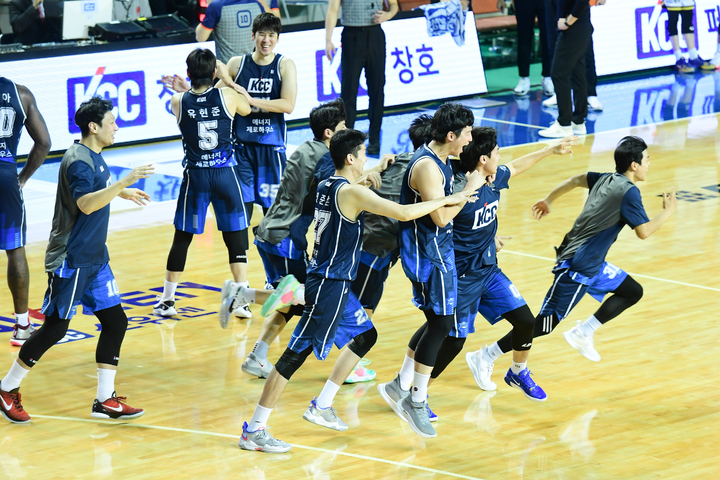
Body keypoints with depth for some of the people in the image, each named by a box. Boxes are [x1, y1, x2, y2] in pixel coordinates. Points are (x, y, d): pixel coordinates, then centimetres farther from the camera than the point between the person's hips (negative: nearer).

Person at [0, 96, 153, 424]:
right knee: (55, 327, -4)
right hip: (70, 260, -10)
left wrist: (122, 193, 32)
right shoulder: (78, 160, -19)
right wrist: (124, 182, -38)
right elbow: (85, 203, -34)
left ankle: (105, 400, 8)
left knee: (115, 321, 4)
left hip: (94, 259, 10)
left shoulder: (93, 157, 11)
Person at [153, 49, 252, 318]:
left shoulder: (178, 102, -7)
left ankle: (167, 301, 18)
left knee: (182, 238, 11)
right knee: (236, 237, 7)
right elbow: (247, 109, 16)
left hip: (195, 176, 1)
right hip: (226, 174, -1)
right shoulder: (227, 96, -7)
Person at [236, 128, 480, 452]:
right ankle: (254, 431, -5)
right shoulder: (352, 193, -19)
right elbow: (404, 213, -25)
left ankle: (321, 407, 23)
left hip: (334, 282, 10)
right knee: (298, 353, -7)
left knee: (365, 335, 20)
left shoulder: (326, 186, 9)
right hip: (329, 285, -10)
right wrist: (448, 200, -14)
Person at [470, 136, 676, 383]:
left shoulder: (607, 179, 7)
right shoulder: (629, 192, -18)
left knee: (633, 291, 15)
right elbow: (644, 231, -20)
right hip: (578, 268, -10)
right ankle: (486, 357, 3)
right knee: (544, 325, -4)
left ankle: (582, 333, 11)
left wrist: (548, 200, 31)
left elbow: (577, 179, 19)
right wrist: (667, 212, -4)